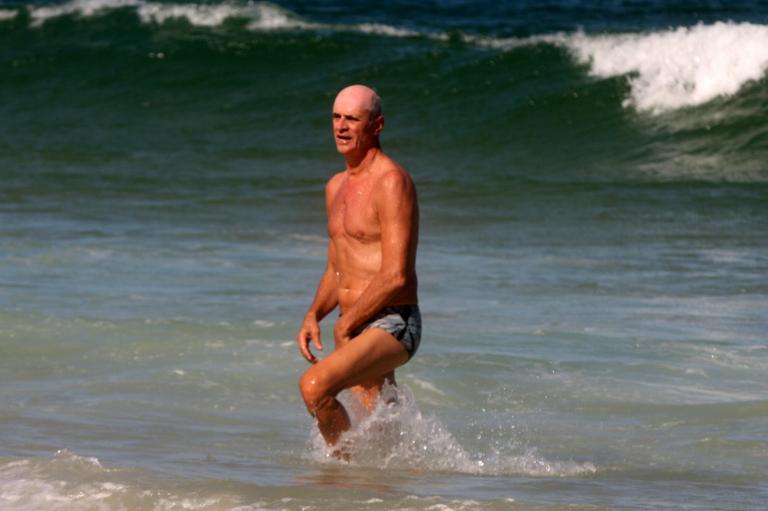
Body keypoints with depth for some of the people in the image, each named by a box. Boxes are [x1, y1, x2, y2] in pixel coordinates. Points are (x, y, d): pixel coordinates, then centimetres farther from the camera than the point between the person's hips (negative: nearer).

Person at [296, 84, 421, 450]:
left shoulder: (391, 183, -13)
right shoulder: (336, 187, 15)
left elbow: (396, 276, -19)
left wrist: (345, 325, -12)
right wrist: (313, 316, 6)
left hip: (392, 325, -9)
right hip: (355, 328, 9)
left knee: (314, 385, -27)